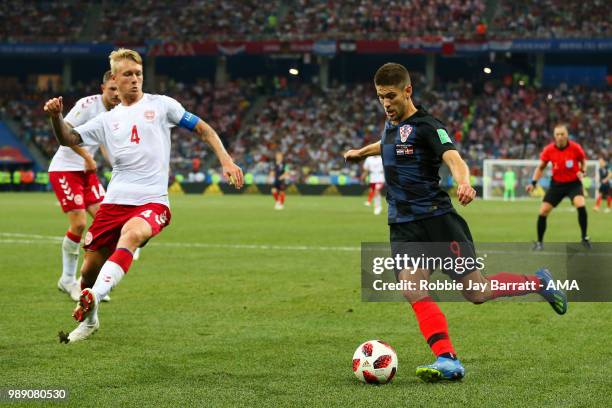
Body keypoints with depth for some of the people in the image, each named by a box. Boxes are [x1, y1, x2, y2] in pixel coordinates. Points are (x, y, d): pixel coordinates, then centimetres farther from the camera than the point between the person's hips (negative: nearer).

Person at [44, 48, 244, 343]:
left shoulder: (161, 105, 8)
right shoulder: (107, 120, 17)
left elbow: (203, 129, 11)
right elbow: (68, 139, 9)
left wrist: (226, 161, -2)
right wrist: (56, 117, -12)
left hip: (153, 202, -4)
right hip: (114, 202, 4)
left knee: (131, 233, -37)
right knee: (90, 268, 5)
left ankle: (94, 297, -47)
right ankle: (88, 320, 32)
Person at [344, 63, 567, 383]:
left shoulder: (426, 126, -11)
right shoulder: (391, 124, 13)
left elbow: (453, 158, -29)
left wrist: (464, 182, -49)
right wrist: (363, 152, 53)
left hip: (436, 218, -6)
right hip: (403, 228, 6)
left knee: (477, 291, -2)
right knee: (412, 289, -18)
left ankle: (540, 283, 23)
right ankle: (447, 360, -25)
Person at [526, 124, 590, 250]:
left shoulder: (575, 147, -15)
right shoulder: (548, 150, -12)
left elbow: (583, 161, 5)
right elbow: (540, 167, 3)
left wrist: (582, 171, -15)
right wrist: (533, 183, -9)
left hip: (573, 183, -2)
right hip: (557, 184, 2)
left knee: (581, 205, -28)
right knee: (543, 212, -5)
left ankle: (584, 237, -9)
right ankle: (539, 242, 16)